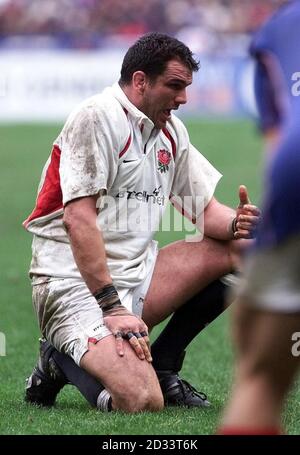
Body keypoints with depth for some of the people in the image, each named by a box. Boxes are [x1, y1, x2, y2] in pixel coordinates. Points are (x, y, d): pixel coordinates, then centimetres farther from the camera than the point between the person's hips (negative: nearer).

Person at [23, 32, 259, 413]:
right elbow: (78, 218, -21)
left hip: (138, 274, 9)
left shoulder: (171, 131, 13)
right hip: (77, 285, -9)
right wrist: (112, 306, -26)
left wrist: (235, 223, -7)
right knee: (142, 401, -27)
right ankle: (62, 361, 5)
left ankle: (160, 365, 8)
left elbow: (204, 208, 18)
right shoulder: (97, 117, -13)